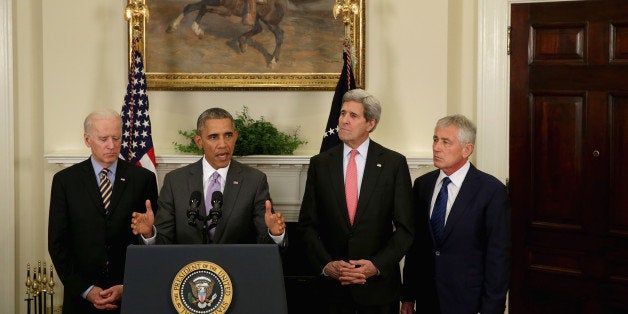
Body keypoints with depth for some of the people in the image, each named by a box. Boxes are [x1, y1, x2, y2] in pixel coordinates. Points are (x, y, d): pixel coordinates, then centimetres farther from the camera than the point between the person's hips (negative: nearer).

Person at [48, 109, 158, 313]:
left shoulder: (143, 179, 2)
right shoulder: (65, 180, 2)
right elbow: (57, 243, 0)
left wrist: (127, 288, -9)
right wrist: (86, 290, -8)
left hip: (131, 296, 0)